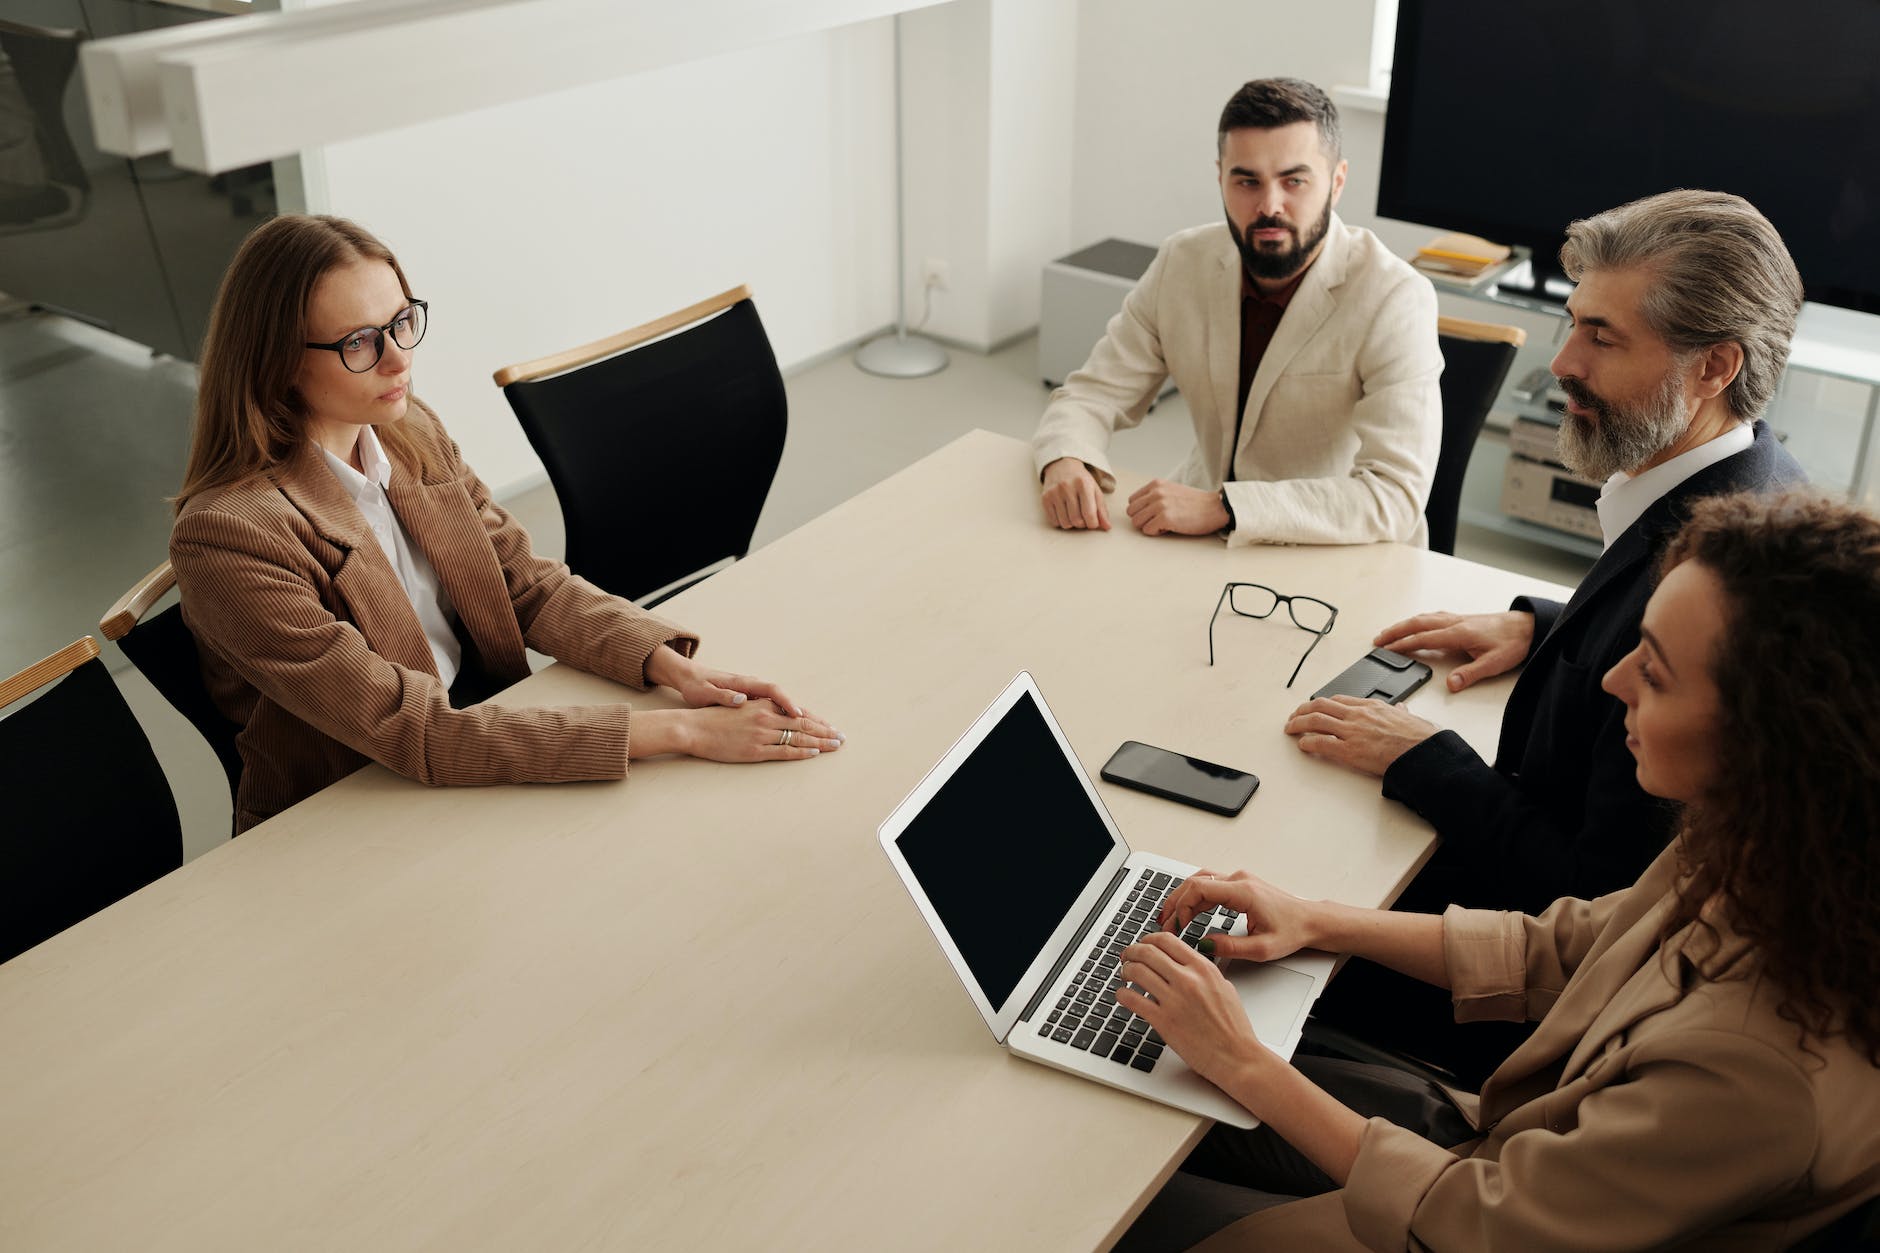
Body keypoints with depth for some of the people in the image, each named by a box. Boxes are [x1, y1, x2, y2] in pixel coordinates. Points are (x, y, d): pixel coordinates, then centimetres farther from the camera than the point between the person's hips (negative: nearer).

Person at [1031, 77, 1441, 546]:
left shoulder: (1395, 299, -19)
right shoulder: (1183, 262, -4)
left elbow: (1396, 496, -27)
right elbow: (1093, 394, 1)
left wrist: (1222, 507, -35)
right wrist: (1066, 464, -23)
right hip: (1203, 542, 6)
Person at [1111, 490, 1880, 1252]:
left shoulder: (1758, 1063, -38)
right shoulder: (1743, 856, -15)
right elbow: (1561, 950, 3)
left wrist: (1246, 1065, -20)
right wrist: (1316, 922, -4)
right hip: (1497, 1139, 7)